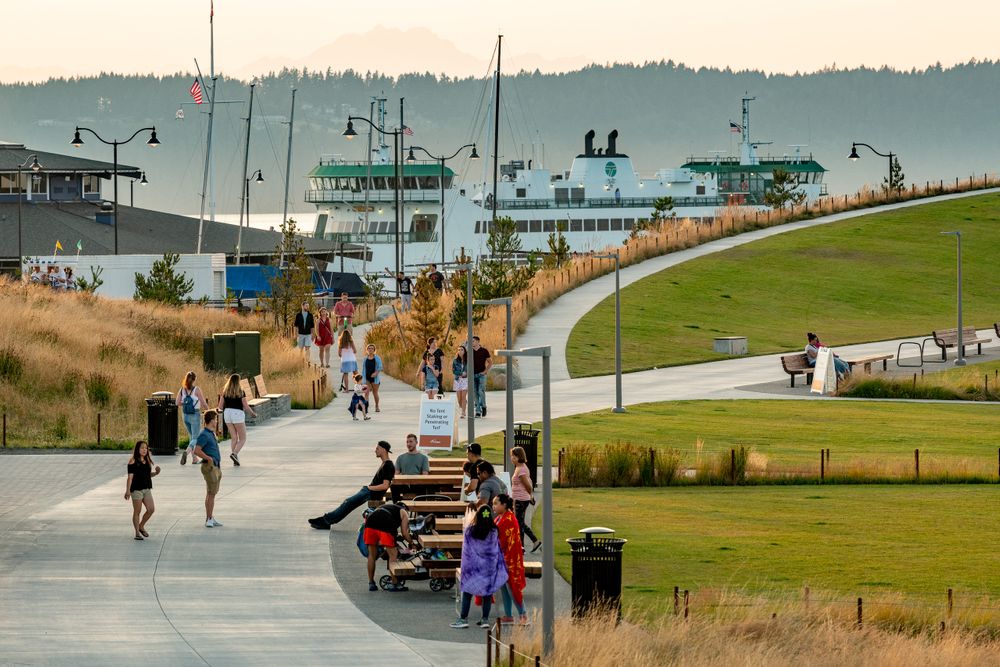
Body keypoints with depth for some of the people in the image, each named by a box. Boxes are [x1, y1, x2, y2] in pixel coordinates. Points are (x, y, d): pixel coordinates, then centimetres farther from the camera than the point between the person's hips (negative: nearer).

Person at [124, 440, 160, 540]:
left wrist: (156, 473, 0)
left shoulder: (147, 461, 11)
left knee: (151, 509, 1)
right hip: (136, 489, -6)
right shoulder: (133, 461, -8)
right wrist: (127, 491, -15)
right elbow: (130, 477, -10)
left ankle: (141, 526, 23)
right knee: (137, 511, 0)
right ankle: (137, 533, 7)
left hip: (147, 489, 6)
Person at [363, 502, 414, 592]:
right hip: (385, 525, -5)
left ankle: (371, 584, 19)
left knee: (372, 555, 16)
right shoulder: (404, 513, 25)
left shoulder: (386, 506, 41)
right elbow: (404, 534, 16)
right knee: (392, 555, 5)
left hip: (370, 523, 5)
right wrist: (412, 542, 34)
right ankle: (395, 584, 5)